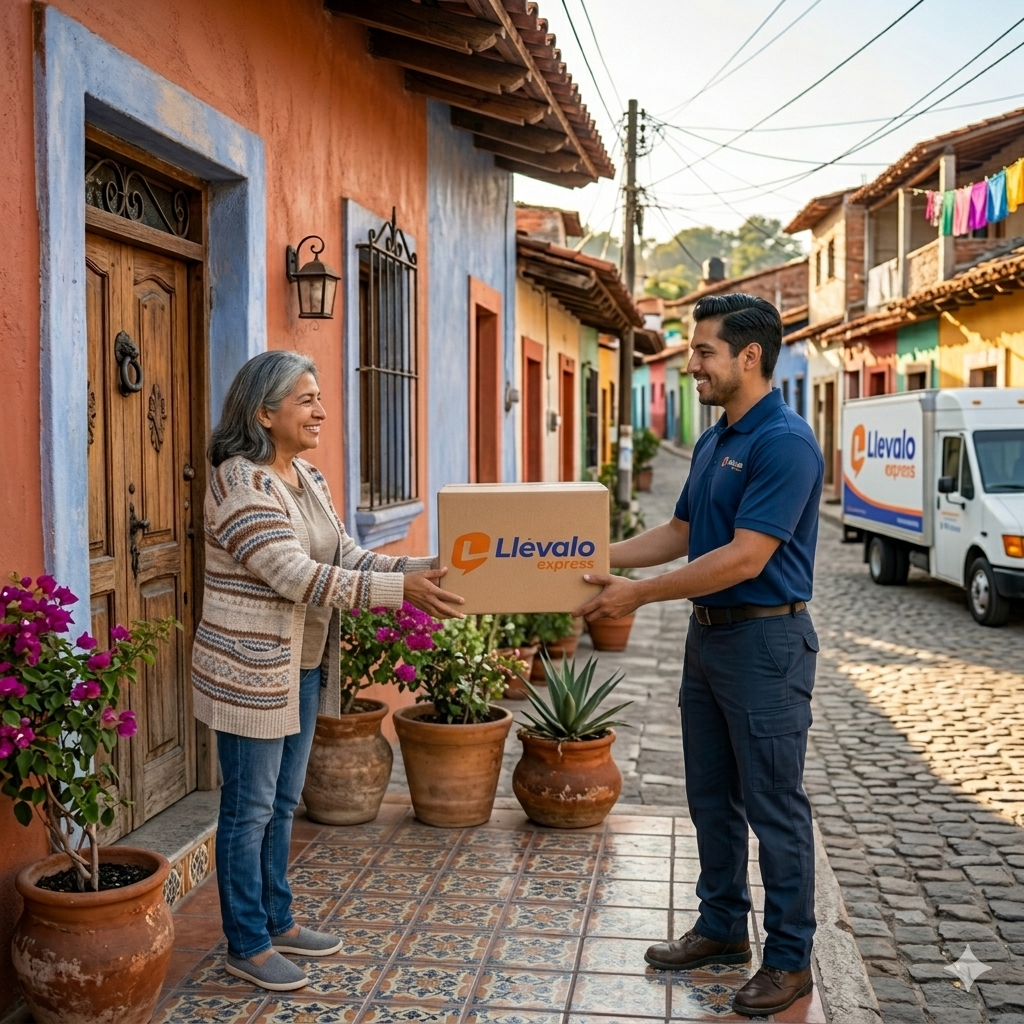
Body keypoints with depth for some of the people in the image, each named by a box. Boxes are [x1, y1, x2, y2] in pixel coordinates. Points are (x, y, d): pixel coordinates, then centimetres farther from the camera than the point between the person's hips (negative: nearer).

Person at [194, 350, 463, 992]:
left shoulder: (308, 477, 8)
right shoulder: (240, 482, -20)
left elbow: (347, 557, 6)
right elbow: (296, 575, -27)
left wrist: (420, 570, -10)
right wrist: (401, 590, -30)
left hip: (302, 667, 9)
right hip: (251, 671, -9)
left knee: (283, 802, 18)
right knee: (250, 808, 4)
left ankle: (278, 922, 32)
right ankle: (247, 946, 18)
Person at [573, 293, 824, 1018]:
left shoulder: (784, 442, -19)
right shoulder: (714, 442, 11)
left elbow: (745, 557, -25)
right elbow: (681, 533, 19)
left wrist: (640, 595, -20)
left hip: (765, 640, -9)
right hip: (709, 634, 9)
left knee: (775, 808, 3)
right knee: (712, 798, 17)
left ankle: (790, 958, 17)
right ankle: (723, 928, 33)